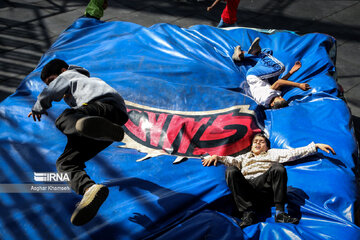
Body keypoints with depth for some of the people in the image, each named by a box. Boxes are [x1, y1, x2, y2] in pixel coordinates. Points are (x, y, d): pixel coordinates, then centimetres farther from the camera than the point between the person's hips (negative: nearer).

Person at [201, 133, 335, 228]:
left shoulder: (273, 153, 35)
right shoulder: (245, 157, 38)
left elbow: (293, 153, 24)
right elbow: (232, 161, 18)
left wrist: (315, 146, 13)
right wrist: (217, 157, -2)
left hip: (265, 185, -1)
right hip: (246, 186, 1)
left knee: (278, 168, -30)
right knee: (231, 171, -28)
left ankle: (280, 212, -34)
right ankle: (248, 213, -35)